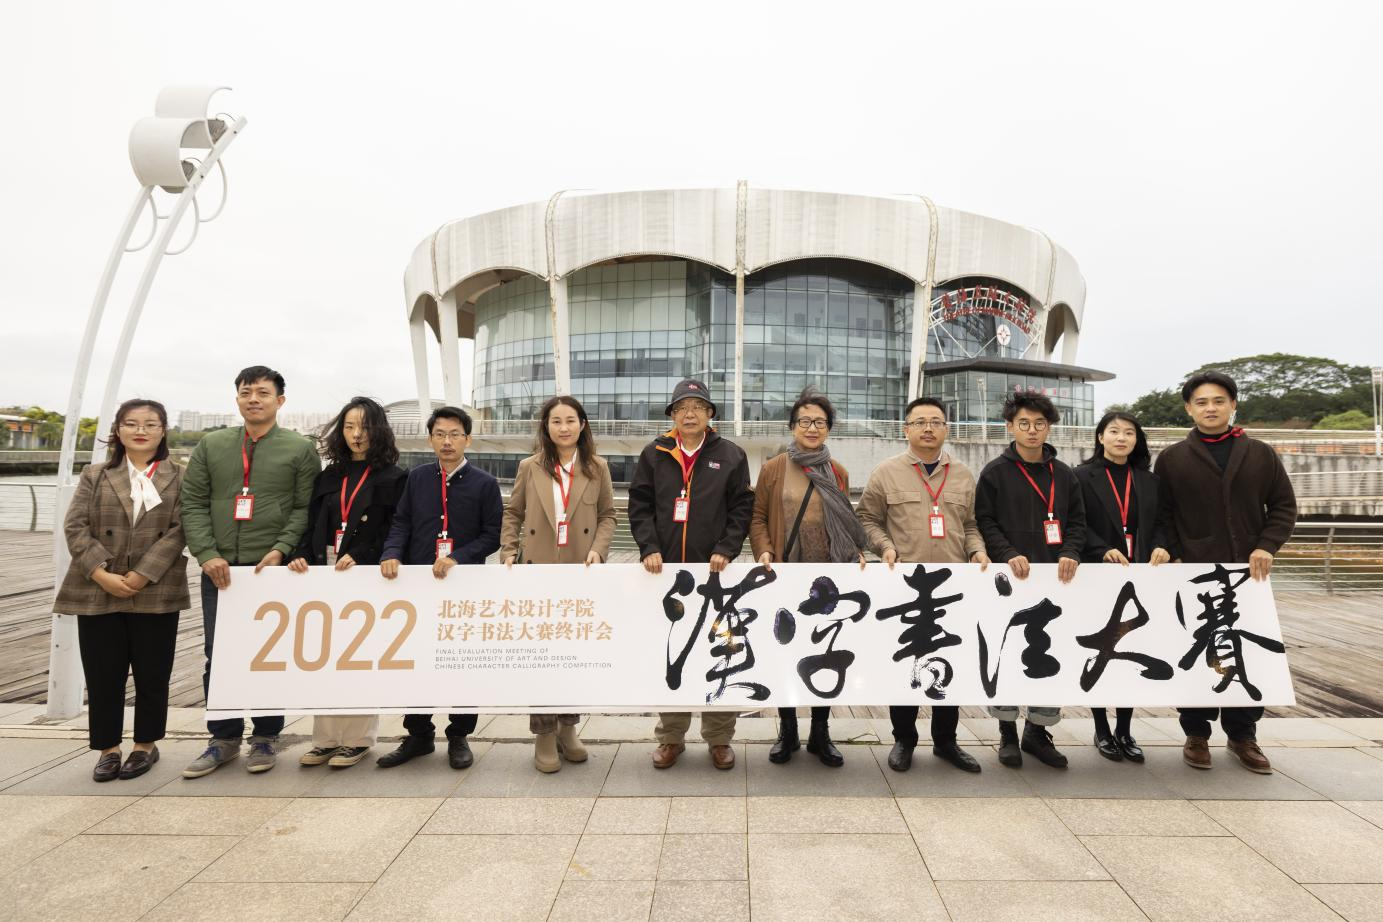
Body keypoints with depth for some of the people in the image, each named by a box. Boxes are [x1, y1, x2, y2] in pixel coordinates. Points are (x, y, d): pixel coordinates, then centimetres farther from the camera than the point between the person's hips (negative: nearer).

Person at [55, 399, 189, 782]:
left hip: (156, 593, -1)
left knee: (152, 675, 7)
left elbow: (179, 530, -5)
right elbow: (75, 527, 0)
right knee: (102, 675, 7)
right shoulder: (94, 475, 9)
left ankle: (146, 745, 22)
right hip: (97, 593, 2)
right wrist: (102, 574, -14)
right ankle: (108, 748, 22)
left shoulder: (179, 478, 4)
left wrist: (142, 575, -14)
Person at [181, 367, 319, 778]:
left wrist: (281, 550, -14)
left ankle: (265, 738, 19)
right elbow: (193, 504, 7)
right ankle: (224, 738, 23)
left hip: (273, 569, -3)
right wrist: (207, 554, -6)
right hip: (220, 569, 3)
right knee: (217, 655, 9)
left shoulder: (300, 449, 2)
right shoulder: (211, 446, 11)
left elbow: (306, 509, -2)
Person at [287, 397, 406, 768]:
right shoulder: (328, 477, 16)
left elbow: (394, 531, -7)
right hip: (325, 573, 5)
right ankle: (327, 737, 15)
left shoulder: (393, 478, -1)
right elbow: (312, 525, 12)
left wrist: (358, 556, -17)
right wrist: (302, 556, -5)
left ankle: (357, 738, 9)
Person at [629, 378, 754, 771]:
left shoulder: (731, 456, 4)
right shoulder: (654, 455, 7)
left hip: (713, 570, -1)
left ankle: (719, 738, 21)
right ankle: (671, 737, 23)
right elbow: (639, 505, 4)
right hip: (665, 569, 1)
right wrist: (649, 548, -8)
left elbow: (742, 509, 1)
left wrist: (725, 550, -10)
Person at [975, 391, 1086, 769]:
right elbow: (984, 521, -4)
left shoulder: (1064, 475, 11)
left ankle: (1038, 731, 23)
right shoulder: (995, 472, 0)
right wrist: (1010, 555, -17)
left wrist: (1071, 554, -7)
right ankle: (1008, 733, 18)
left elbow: (1077, 521, 12)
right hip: (1010, 579, -3)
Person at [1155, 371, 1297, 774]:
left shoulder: (1261, 454, 7)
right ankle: (1196, 734, 16)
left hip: (1249, 573, 2)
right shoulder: (1172, 458, 2)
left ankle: (1243, 735, 22)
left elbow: (1284, 506, 8)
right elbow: (1161, 515, 2)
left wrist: (1266, 547, -7)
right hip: (1193, 575, -2)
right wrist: (1175, 557, -8)